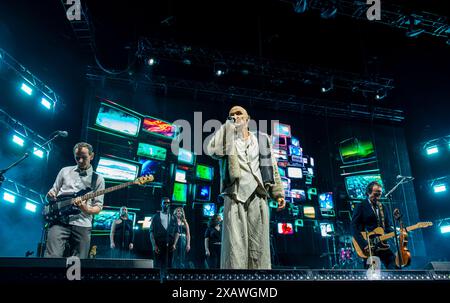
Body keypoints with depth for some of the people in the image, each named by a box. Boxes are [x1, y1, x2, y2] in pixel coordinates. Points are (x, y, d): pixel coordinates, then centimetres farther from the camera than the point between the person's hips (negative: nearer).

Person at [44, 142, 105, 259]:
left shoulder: (97, 179, 10)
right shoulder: (65, 171, 16)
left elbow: (98, 206, 6)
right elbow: (52, 192, 22)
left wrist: (87, 210, -16)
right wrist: (50, 195, -3)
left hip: (82, 225, 0)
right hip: (59, 221, 0)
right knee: (52, 256, -17)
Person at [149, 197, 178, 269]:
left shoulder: (173, 218, 14)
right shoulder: (155, 217, 7)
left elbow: (176, 232, 11)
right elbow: (151, 232, 2)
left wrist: (174, 244, -2)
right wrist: (154, 245, -8)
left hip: (169, 247, 2)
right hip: (158, 246, -2)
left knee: (168, 265, 1)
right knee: (158, 266, -5)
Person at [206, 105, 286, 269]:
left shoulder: (261, 139, 18)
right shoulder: (226, 139, 14)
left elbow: (271, 166, 16)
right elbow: (211, 150, -8)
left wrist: (278, 192, 8)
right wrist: (228, 126, -1)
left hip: (257, 196, 2)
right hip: (234, 195, -1)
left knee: (258, 243, -1)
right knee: (235, 243, -8)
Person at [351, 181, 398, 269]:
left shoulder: (382, 207, 16)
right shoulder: (360, 206, -4)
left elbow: (387, 227, 17)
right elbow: (354, 227, -12)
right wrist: (364, 245, -22)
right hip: (368, 246, -6)